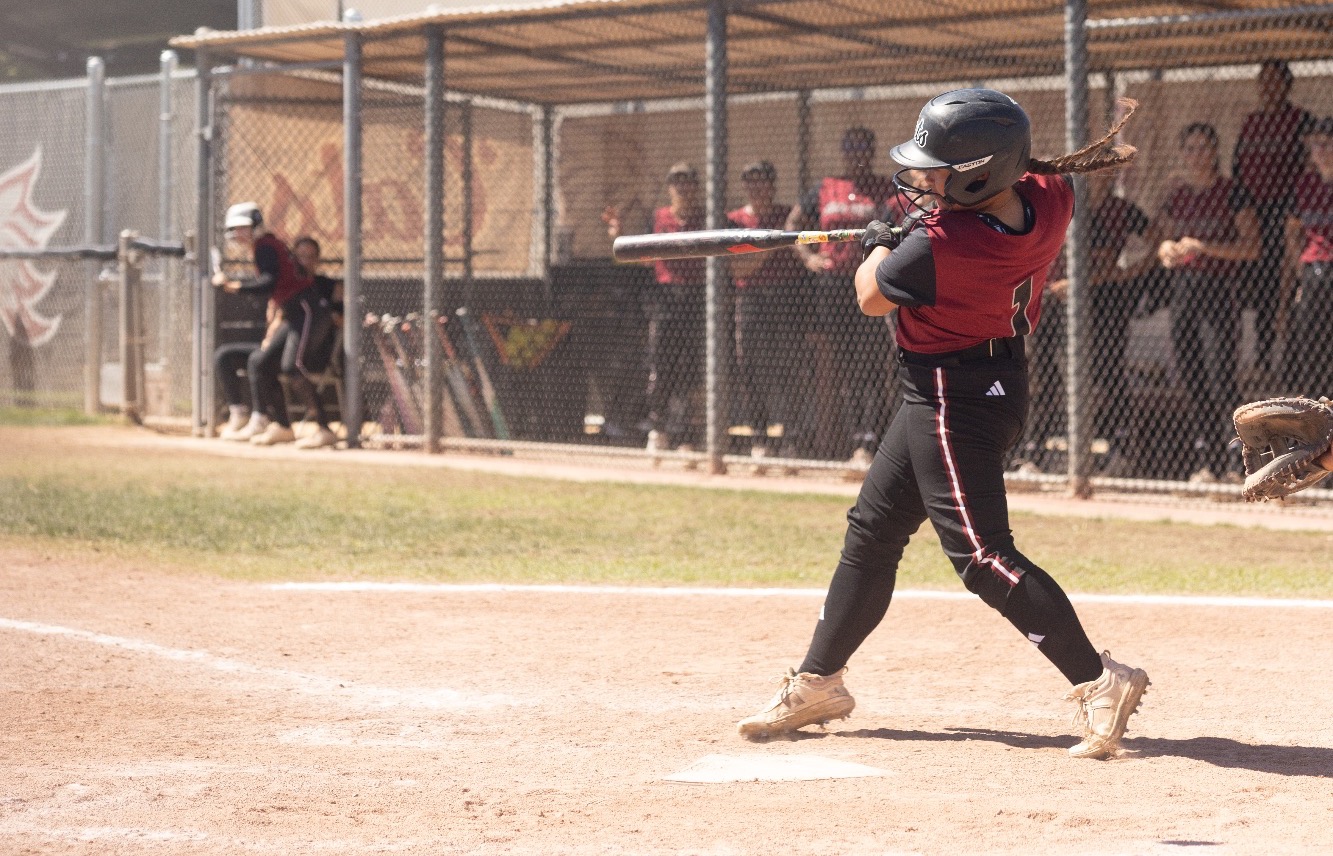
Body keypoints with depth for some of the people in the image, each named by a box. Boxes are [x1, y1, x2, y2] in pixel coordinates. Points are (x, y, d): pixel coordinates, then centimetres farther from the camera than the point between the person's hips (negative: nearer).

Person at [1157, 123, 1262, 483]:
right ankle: (1206, 460, 12)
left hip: (1220, 290, -6)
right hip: (1183, 289, 6)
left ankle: (1238, 461, -10)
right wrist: (1168, 249, -2)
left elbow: (1252, 247, -8)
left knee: (1220, 378, -14)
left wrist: (1204, 247, -18)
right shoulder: (1176, 194, 12)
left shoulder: (1231, 193, -4)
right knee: (1192, 380, 5)